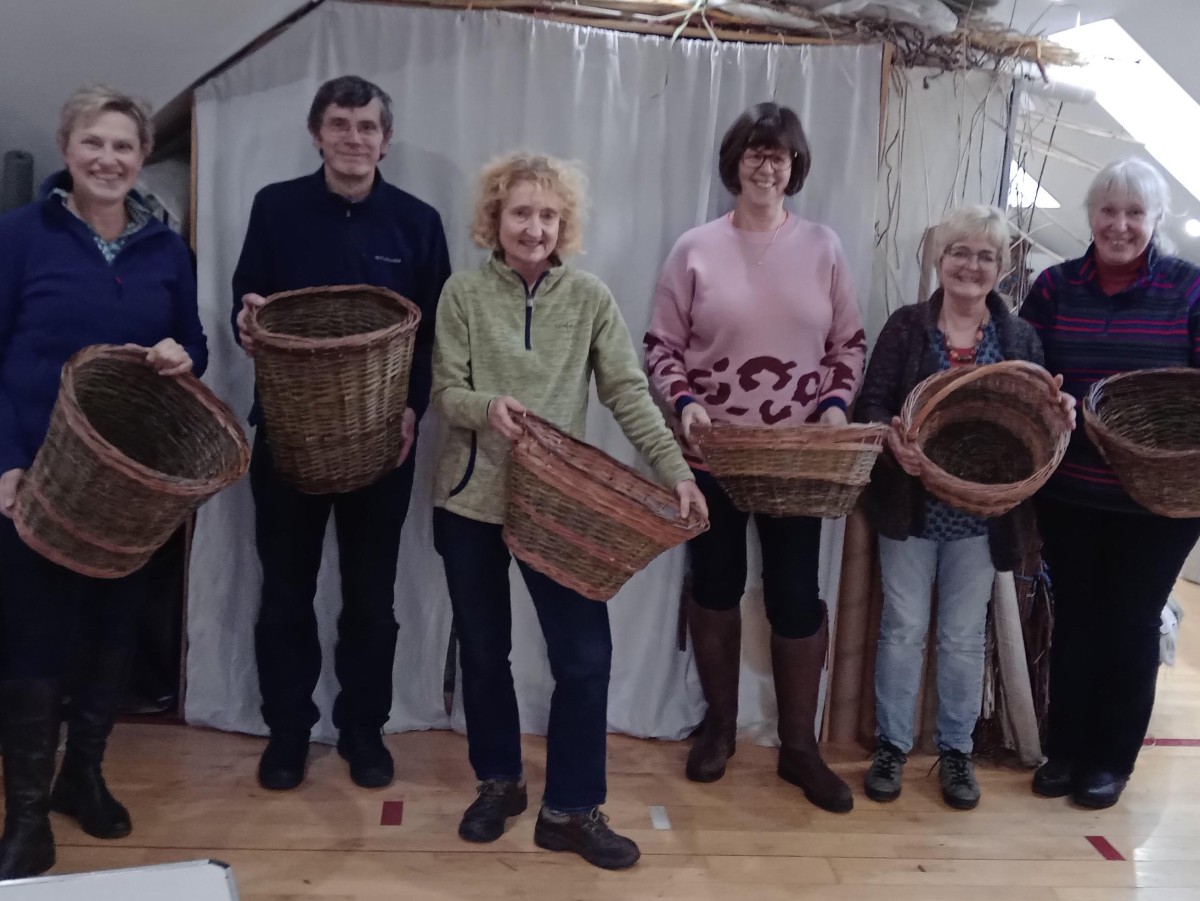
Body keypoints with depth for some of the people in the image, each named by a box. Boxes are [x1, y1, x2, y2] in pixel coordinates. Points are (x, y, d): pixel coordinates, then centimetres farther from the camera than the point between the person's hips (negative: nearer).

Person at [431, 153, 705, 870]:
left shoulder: (590, 297, -1)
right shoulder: (464, 293, -1)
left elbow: (628, 392, -5)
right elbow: (445, 390, -4)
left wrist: (676, 471, -15)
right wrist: (487, 408, -27)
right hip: (471, 501, 1)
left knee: (585, 655, -3)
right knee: (483, 651, 13)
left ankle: (570, 809, 14)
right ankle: (499, 782, 34)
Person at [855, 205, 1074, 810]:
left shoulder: (1021, 338, 4)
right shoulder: (906, 326, -1)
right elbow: (871, 403, -6)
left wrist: (1058, 413, -17)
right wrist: (892, 440, -26)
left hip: (982, 514, 1)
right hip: (911, 506, -1)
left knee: (964, 637, 11)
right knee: (902, 629, 9)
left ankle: (956, 749, 27)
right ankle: (891, 744, 24)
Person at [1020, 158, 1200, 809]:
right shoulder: (1055, 286, 2)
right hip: (1069, 496, 2)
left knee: (1132, 623, 11)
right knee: (1074, 618, 13)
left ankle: (1112, 760, 26)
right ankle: (1064, 750, 28)